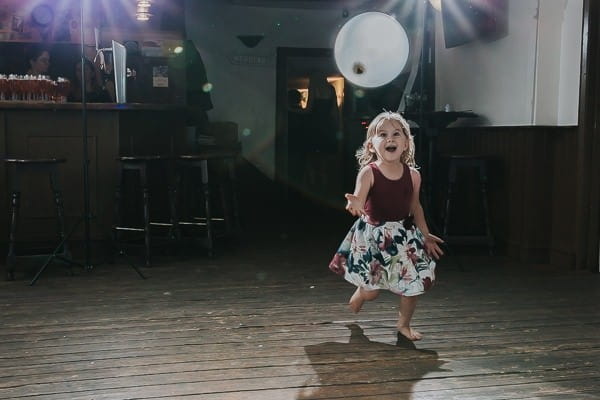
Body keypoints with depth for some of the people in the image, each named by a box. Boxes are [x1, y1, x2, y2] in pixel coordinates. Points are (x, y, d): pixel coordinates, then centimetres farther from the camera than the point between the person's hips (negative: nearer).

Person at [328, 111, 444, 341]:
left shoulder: (413, 175, -4)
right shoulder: (368, 172, -16)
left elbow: (415, 207, 9)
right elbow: (359, 203, -28)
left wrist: (426, 235, 14)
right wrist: (355, 205, -52)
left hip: (406, 236, 4)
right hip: (373, 236, -3)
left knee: (413, 285, 5)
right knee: (371, 291, 4)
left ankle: (404, 324, 32)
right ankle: (358, 295, 43)